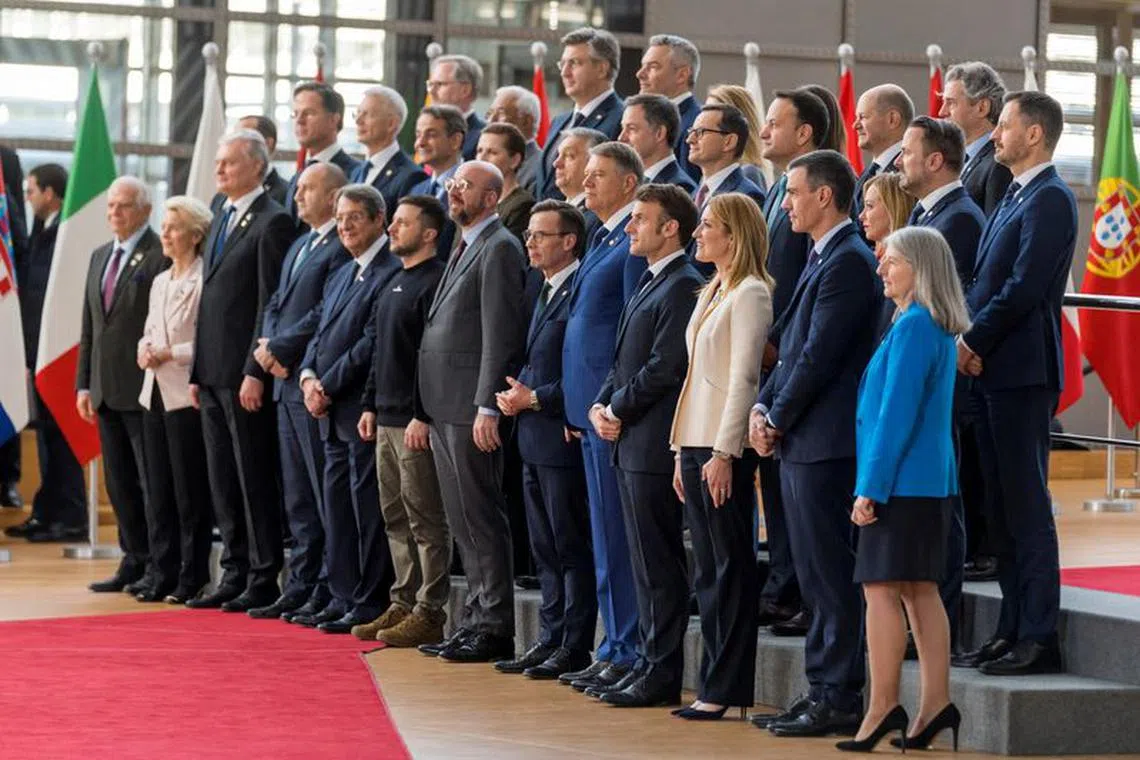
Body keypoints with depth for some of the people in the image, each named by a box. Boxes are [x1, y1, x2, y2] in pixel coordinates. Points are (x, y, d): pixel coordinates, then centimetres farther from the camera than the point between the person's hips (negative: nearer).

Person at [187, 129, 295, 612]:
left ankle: (263, 580, -1)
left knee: (255, 480, -5)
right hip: (213, 373, 9)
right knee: (223, 481, 11)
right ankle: (235, 575, 16)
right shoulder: (220, 222, 19)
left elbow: (271, 303, -15)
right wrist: (197, 372, 16)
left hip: (245, 374, -9)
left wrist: (255, 372, -19)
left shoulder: (273, 222, -9)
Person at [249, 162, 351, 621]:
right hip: (287, 382, 10)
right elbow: (275, 305, 19)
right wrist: (267, 346, 0)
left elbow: (324, 314, -19)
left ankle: (328, 593, -3)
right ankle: (300, 586, 16)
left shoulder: (342, 249, -11)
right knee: (297, 496, 12)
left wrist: (277, 348, -13)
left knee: (325, 493, -6)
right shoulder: (298, 248, 20)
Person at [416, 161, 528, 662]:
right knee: (461, 520, 12)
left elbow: (500, 334, -17)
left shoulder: (499, 249, -11)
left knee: (480, 517, -6)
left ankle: (495, 628, -3)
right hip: (446, 410, 10)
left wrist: (487, 408, -21)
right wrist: (429, 412, 18)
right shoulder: (466, 248, 19)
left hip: (472, 409, -10)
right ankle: (478, 617, 18)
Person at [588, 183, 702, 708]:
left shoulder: (682, 288, -13)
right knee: (646, 561, 13)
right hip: (630, 445, 10)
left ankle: (662, 674, -2)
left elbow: (665, 367, -19)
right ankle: (648, 662, 19)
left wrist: (619, 411, -10)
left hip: (654, 444, -10)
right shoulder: (647, 285, 18)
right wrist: (601, 406, 5)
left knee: (659, 562, -6)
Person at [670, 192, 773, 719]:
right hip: (696, 441, 9)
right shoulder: (712, 293, 17)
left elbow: (743, 377, -16)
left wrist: (723, 452, -20)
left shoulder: (750, 293, -10)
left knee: (730, 568, -5)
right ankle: (715, 681, 12)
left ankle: (727, 688, -3)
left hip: (725, 446, -9)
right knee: (707, 571, 9)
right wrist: (683, 452, 16)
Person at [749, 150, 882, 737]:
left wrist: (778, 421, -9)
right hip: (800, 442, 10)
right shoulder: (821, 260, 17)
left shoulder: (848, 263, -14)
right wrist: (763, 407, 6)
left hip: (825, 441, -10)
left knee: (831, 575, -6)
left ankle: (840, 699, -3)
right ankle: (824, 690, 18)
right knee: (815, 575, 13)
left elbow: (819, 356, -18)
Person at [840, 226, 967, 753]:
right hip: (932, 478, 9)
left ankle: (883, 707, -8)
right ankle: (936, 703, 9)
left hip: (902, 479, -9)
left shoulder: (912, 327, -15)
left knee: (882, 588, -7)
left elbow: (896, 412, -19)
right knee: (920, 590, 9)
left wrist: (871, 486, -17)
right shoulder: (938, 328, 14)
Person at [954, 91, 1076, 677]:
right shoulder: (1014, 198, 19)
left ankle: (1039, 638, -7)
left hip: (1023, 372, -10)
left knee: (1027, 507, -8)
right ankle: (1014, 628, 17)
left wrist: (973, 341, -12)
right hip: (992, 370, 10)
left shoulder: (1049, 200, -12)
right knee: (1002, 508, 12)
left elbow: (1023, 288, -19)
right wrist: (963, 338, 4)